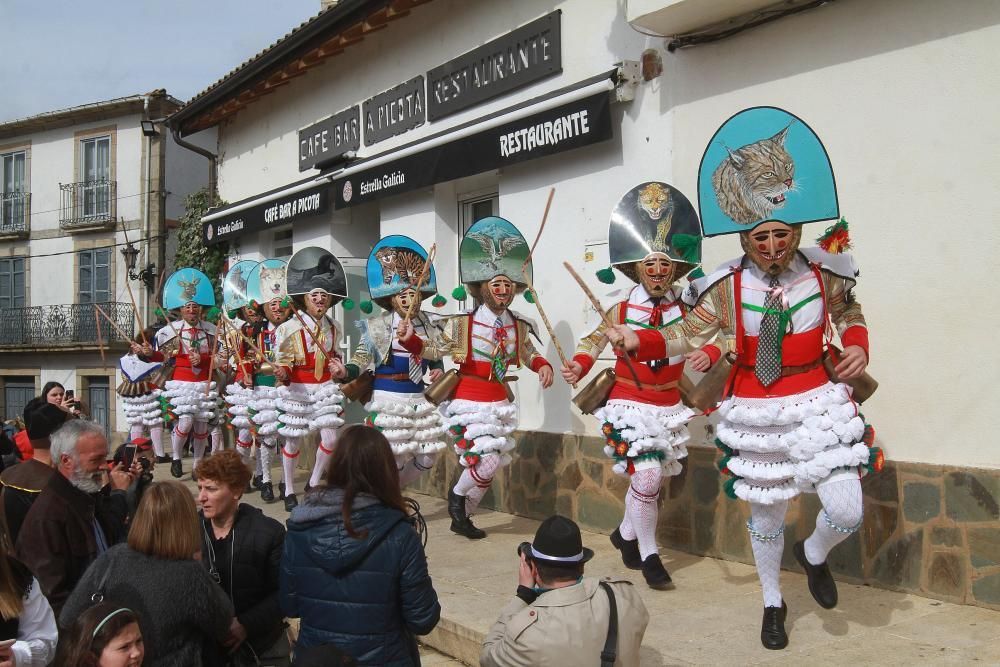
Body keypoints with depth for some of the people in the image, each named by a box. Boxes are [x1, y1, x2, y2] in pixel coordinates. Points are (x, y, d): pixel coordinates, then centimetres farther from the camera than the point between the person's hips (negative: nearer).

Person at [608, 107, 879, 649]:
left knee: (847, 511, -6)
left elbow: (849, 313, 14)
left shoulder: (823, 273, -6)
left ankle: (813, 555, 32)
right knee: (765, 513, 13)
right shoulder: (727, 287, -10)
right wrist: (639, 342, -23)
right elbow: (688, 335, -8)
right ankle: (772, 601, 38)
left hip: (818, 401, 1)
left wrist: (858, 346, -5)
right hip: (755, 412, -1)